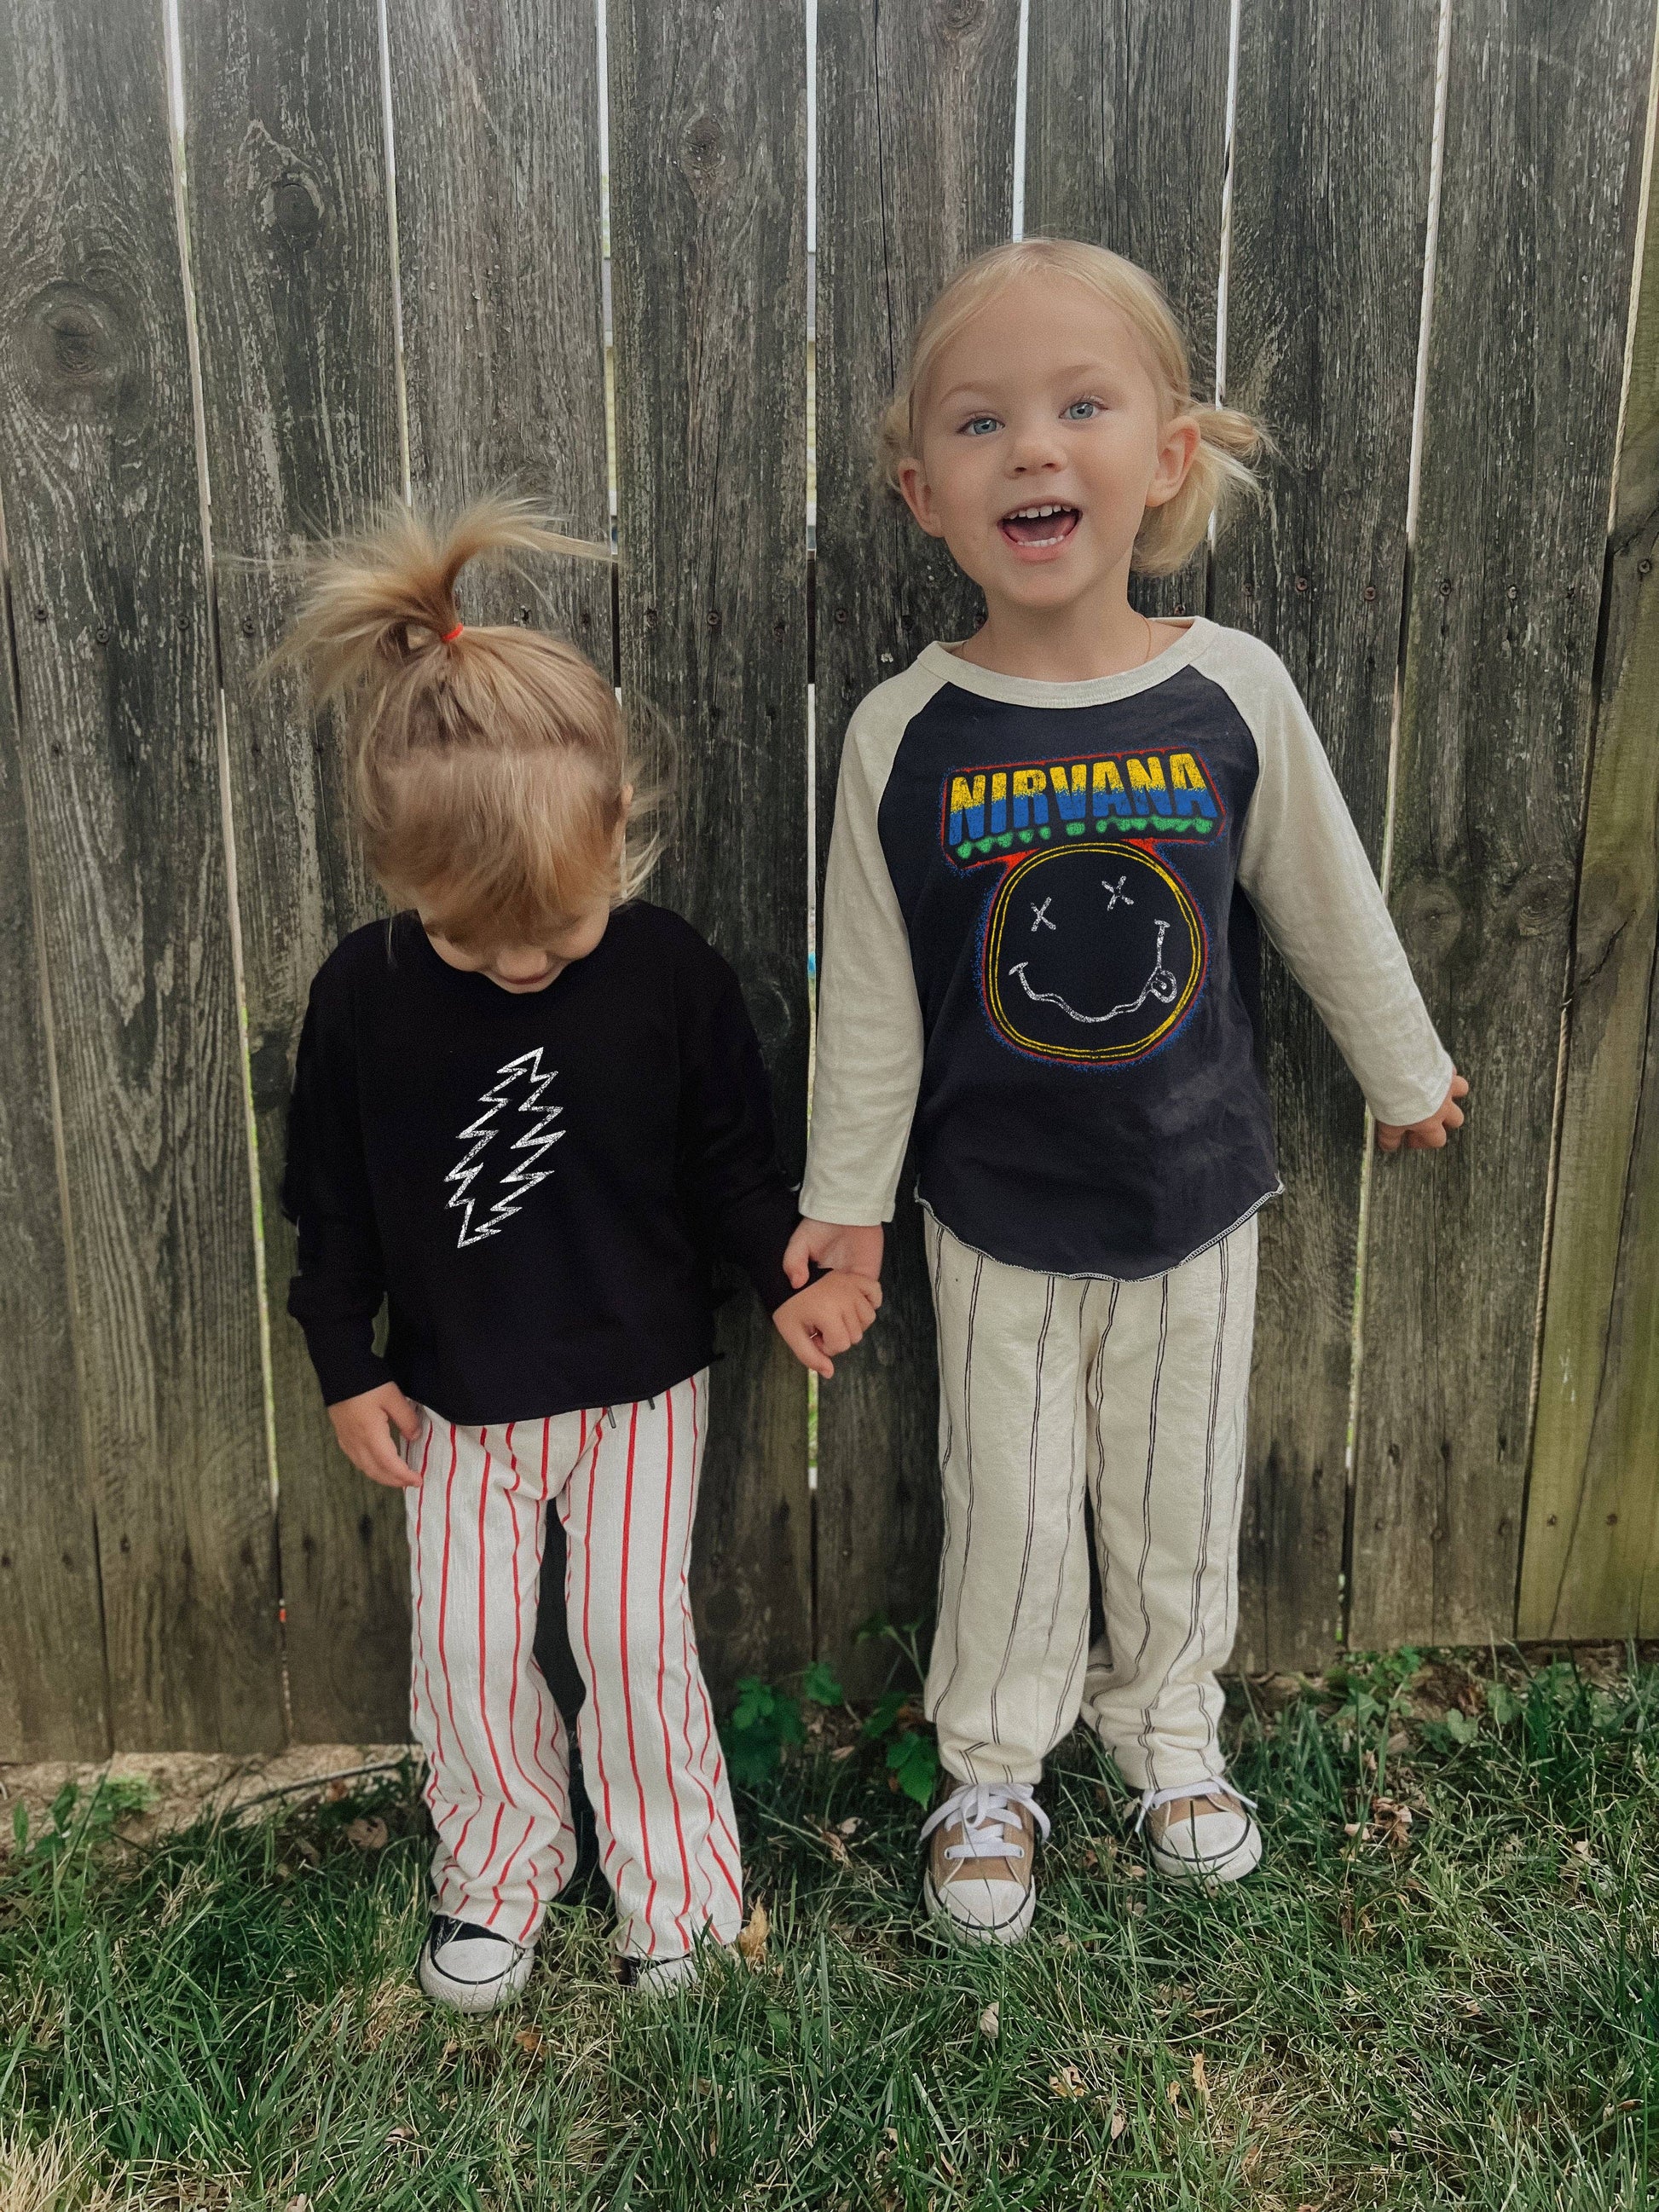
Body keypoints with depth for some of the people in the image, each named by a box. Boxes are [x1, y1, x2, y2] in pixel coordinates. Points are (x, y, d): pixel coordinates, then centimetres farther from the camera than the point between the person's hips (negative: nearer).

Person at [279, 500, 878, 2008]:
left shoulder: (674, 976, -15)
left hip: (641, 1378, -1)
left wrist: (793, 1275, -17)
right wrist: (348, 1364, 3)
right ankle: (499, 1877, 32)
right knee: (468, 1650, 6)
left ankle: (680, 1881, 26)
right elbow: (333, 1197, 0)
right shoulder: (364, 992, -12)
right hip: (458, 1394, 2)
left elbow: (732, 1159, -2)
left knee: (634, 1632, 1)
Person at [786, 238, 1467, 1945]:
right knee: (1010, 1514, 13)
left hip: (1193, 1199, 1)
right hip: (997, 1218, -1)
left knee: (1179, 1498, 18)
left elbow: (1327, 907, 2)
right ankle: (991, 1772, 38)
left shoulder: (1233, 691, -13)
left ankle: (1164, 1719, 46)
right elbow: (870, 995, -5)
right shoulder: (903, 735, -15)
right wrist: (845, 1196, 2)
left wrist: (1405, 1074, 14)